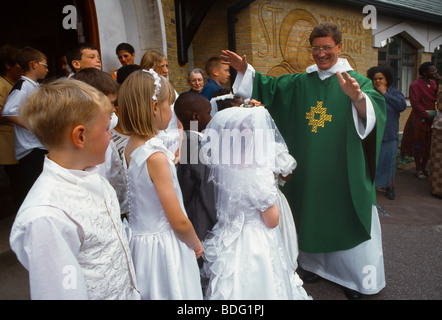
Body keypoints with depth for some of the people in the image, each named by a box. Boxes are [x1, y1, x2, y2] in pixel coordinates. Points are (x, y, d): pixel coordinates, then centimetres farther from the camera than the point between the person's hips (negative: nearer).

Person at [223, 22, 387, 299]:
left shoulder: (357, 81, -8)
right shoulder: (301, 83, 6)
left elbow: (374, 113, -24)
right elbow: (270, 86, 14)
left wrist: (357, 96, -45)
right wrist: (245, 70, 2)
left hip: (343, 169, -4)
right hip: (308, 169, 4)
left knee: (345, 218, 8)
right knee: (311, 214, 16)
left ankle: (356, 276, 31)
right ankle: (316, 264, 39)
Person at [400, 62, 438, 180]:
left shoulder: (433, 83, 11)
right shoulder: (415, 85, -10)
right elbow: (415, 103, -14)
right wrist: (427, 116, -15)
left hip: (431, 117, 6)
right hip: (419, 118, -6)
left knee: (429, 145, 9)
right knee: (418, 145, 3)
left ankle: (424, 166, 26)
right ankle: (418, 169, 15)